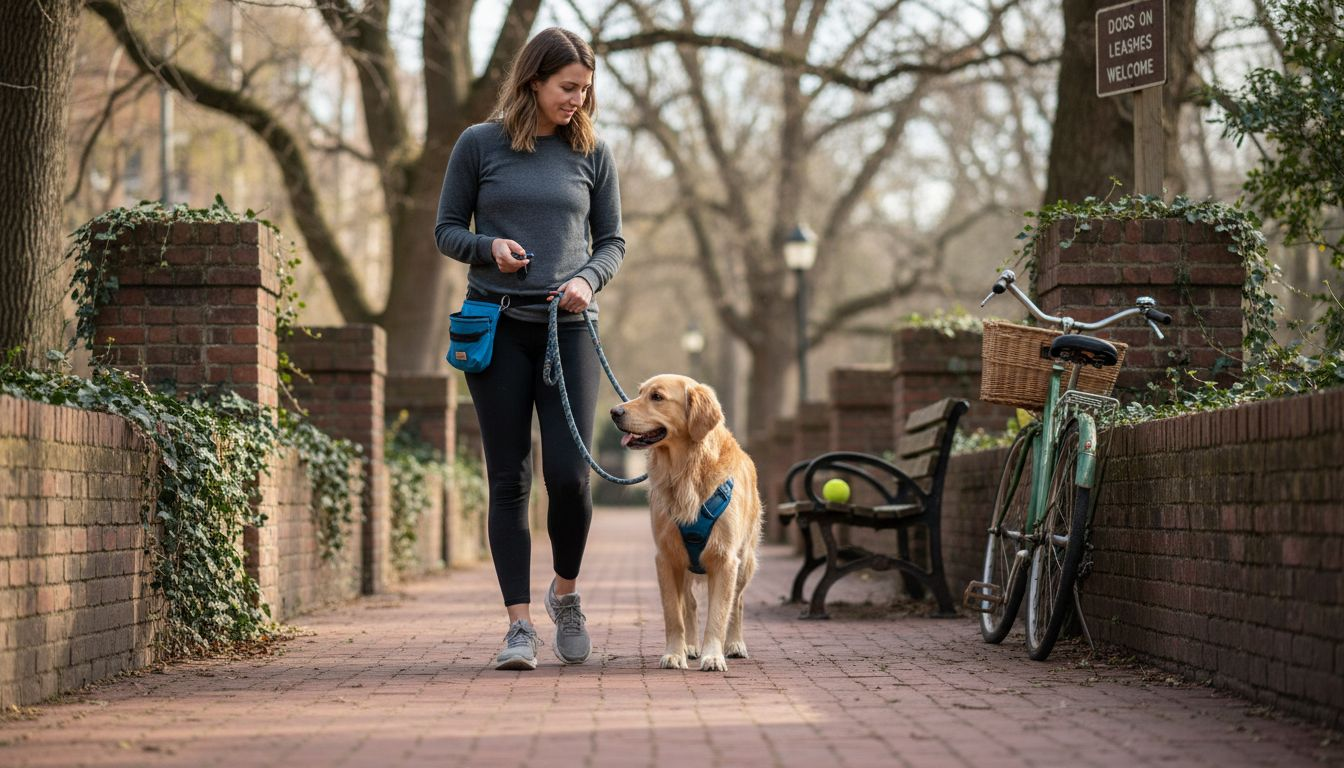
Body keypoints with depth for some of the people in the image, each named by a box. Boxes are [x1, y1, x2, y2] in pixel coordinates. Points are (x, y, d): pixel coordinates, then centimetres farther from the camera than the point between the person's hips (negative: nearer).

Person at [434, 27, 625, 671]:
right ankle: (520, 624, 2)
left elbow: (612, 241, 12)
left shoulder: (592, 153, 8)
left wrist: (588, 279, -8)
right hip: (497, 327, -1)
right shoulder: (479, 145, 4)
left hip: (568, 328, 1)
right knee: (508, 479, -1)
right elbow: (446, 231, 8)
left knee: (569, 474, -9)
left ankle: (565, 593, 17)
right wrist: (489, 247, -12)